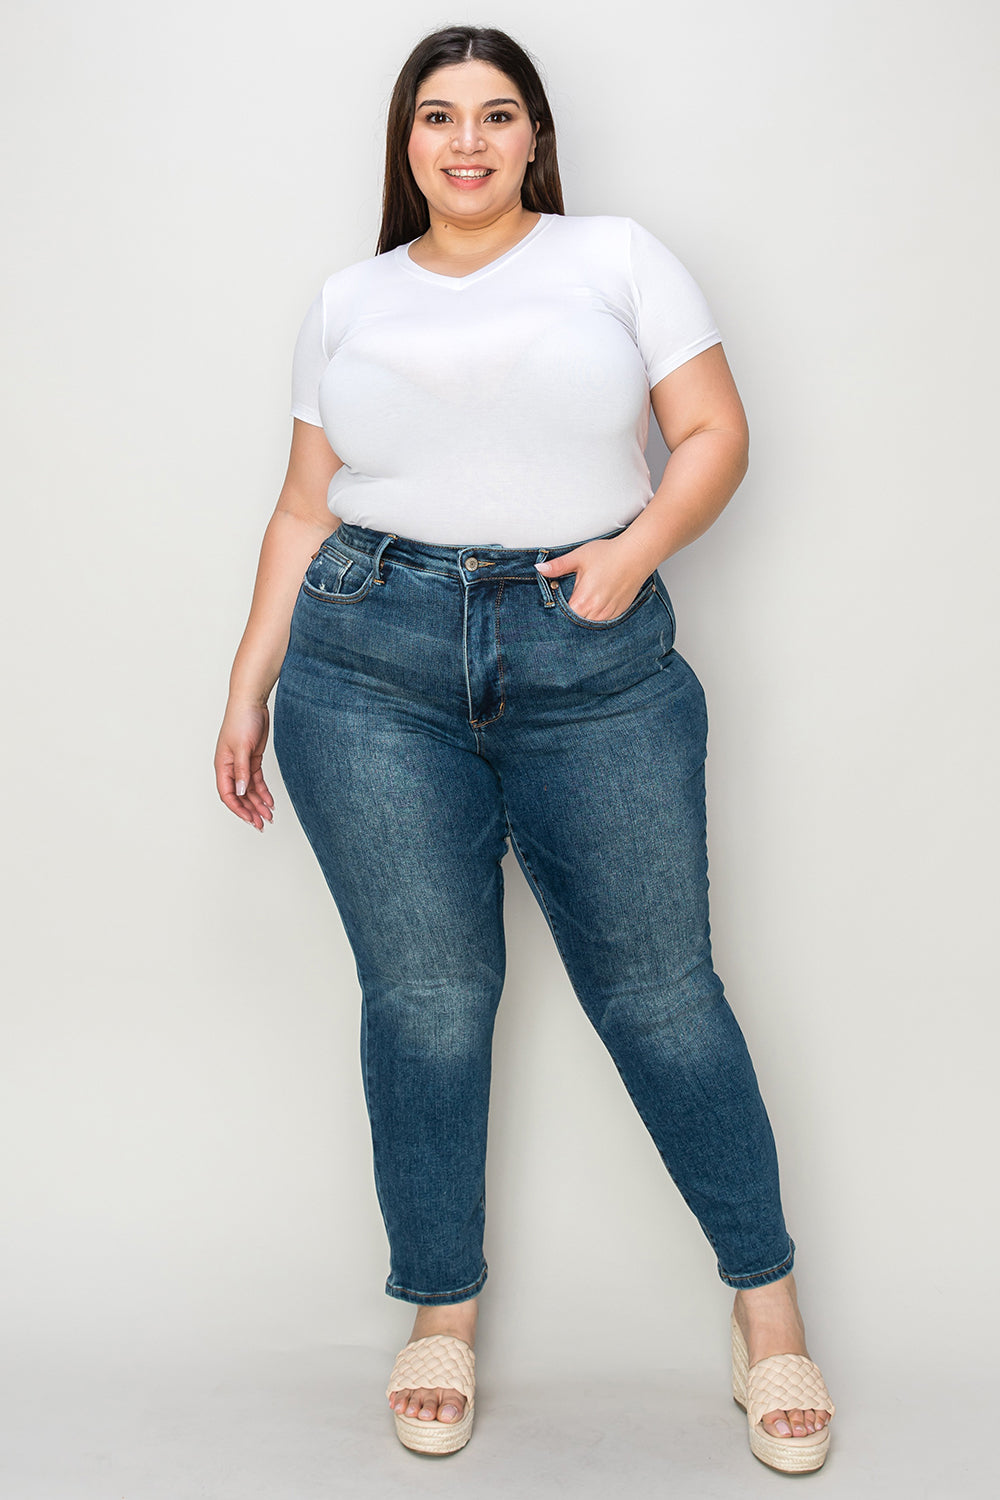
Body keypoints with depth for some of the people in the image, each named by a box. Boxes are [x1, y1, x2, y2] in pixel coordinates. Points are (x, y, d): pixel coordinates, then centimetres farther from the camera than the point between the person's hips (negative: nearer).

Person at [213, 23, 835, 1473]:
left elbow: (716, 433, 6)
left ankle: (767, 1297, 16)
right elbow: (306, 510, 16)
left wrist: (637, 548, -11)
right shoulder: (349, 304, 17)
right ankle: (443, 1310, 19)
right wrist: (251, 683, 10)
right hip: (375, 662, 2)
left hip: (596, 664, -1)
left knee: (661, 988, 0)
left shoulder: (618, 255, 11)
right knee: (424, 997, 1)